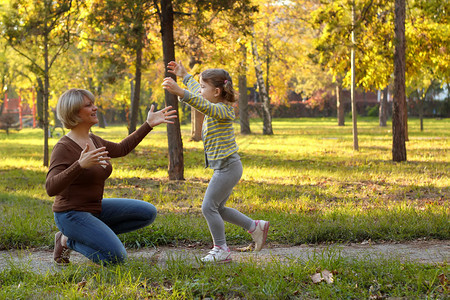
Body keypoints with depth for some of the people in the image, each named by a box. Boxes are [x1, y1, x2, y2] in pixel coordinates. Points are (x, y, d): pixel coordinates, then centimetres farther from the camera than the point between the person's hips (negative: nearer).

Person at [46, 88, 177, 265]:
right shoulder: (64, 148, -20)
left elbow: (121, 149, 23)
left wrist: (149, 124, 20)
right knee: (116, 258, -21)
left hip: (94, 209, 9)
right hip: (72, 215, -8)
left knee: (148, 213, 3)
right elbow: (51, 188, -32)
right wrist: (80, 165, -44)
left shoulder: (93, 141, 5)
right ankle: (69, 240, 0)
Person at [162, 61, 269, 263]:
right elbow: (200, 94, 32)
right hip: (224, 168, 10)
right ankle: (256, 227, 25)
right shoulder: (216, 106, 11)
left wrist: (181, 92, -53)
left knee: (209, 207, -6)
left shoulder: (222, 110, -19)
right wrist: (184, 76, 41)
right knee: (218, 208, 16)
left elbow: (202, 105, -40)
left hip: (228, 167, -10)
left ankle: (221, 249, 2)